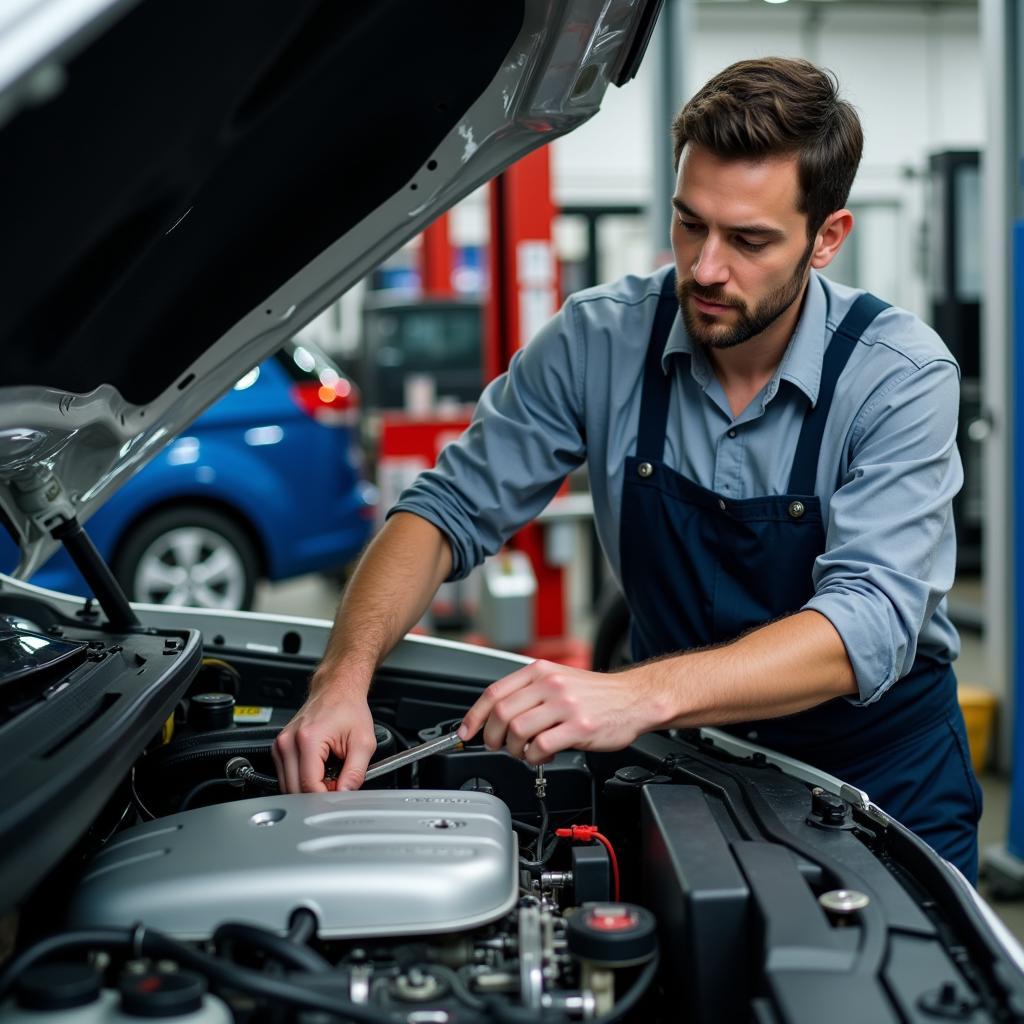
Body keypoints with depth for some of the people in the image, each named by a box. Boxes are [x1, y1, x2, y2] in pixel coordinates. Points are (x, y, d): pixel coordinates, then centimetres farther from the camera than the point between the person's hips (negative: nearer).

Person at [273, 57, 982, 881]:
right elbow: (451, 509, -6)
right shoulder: (600, 341, -10)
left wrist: (640, 695, -45)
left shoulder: (902, 375, -18)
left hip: (879, 773, -1)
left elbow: (869, 624, -29)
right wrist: (345, 674, -25)